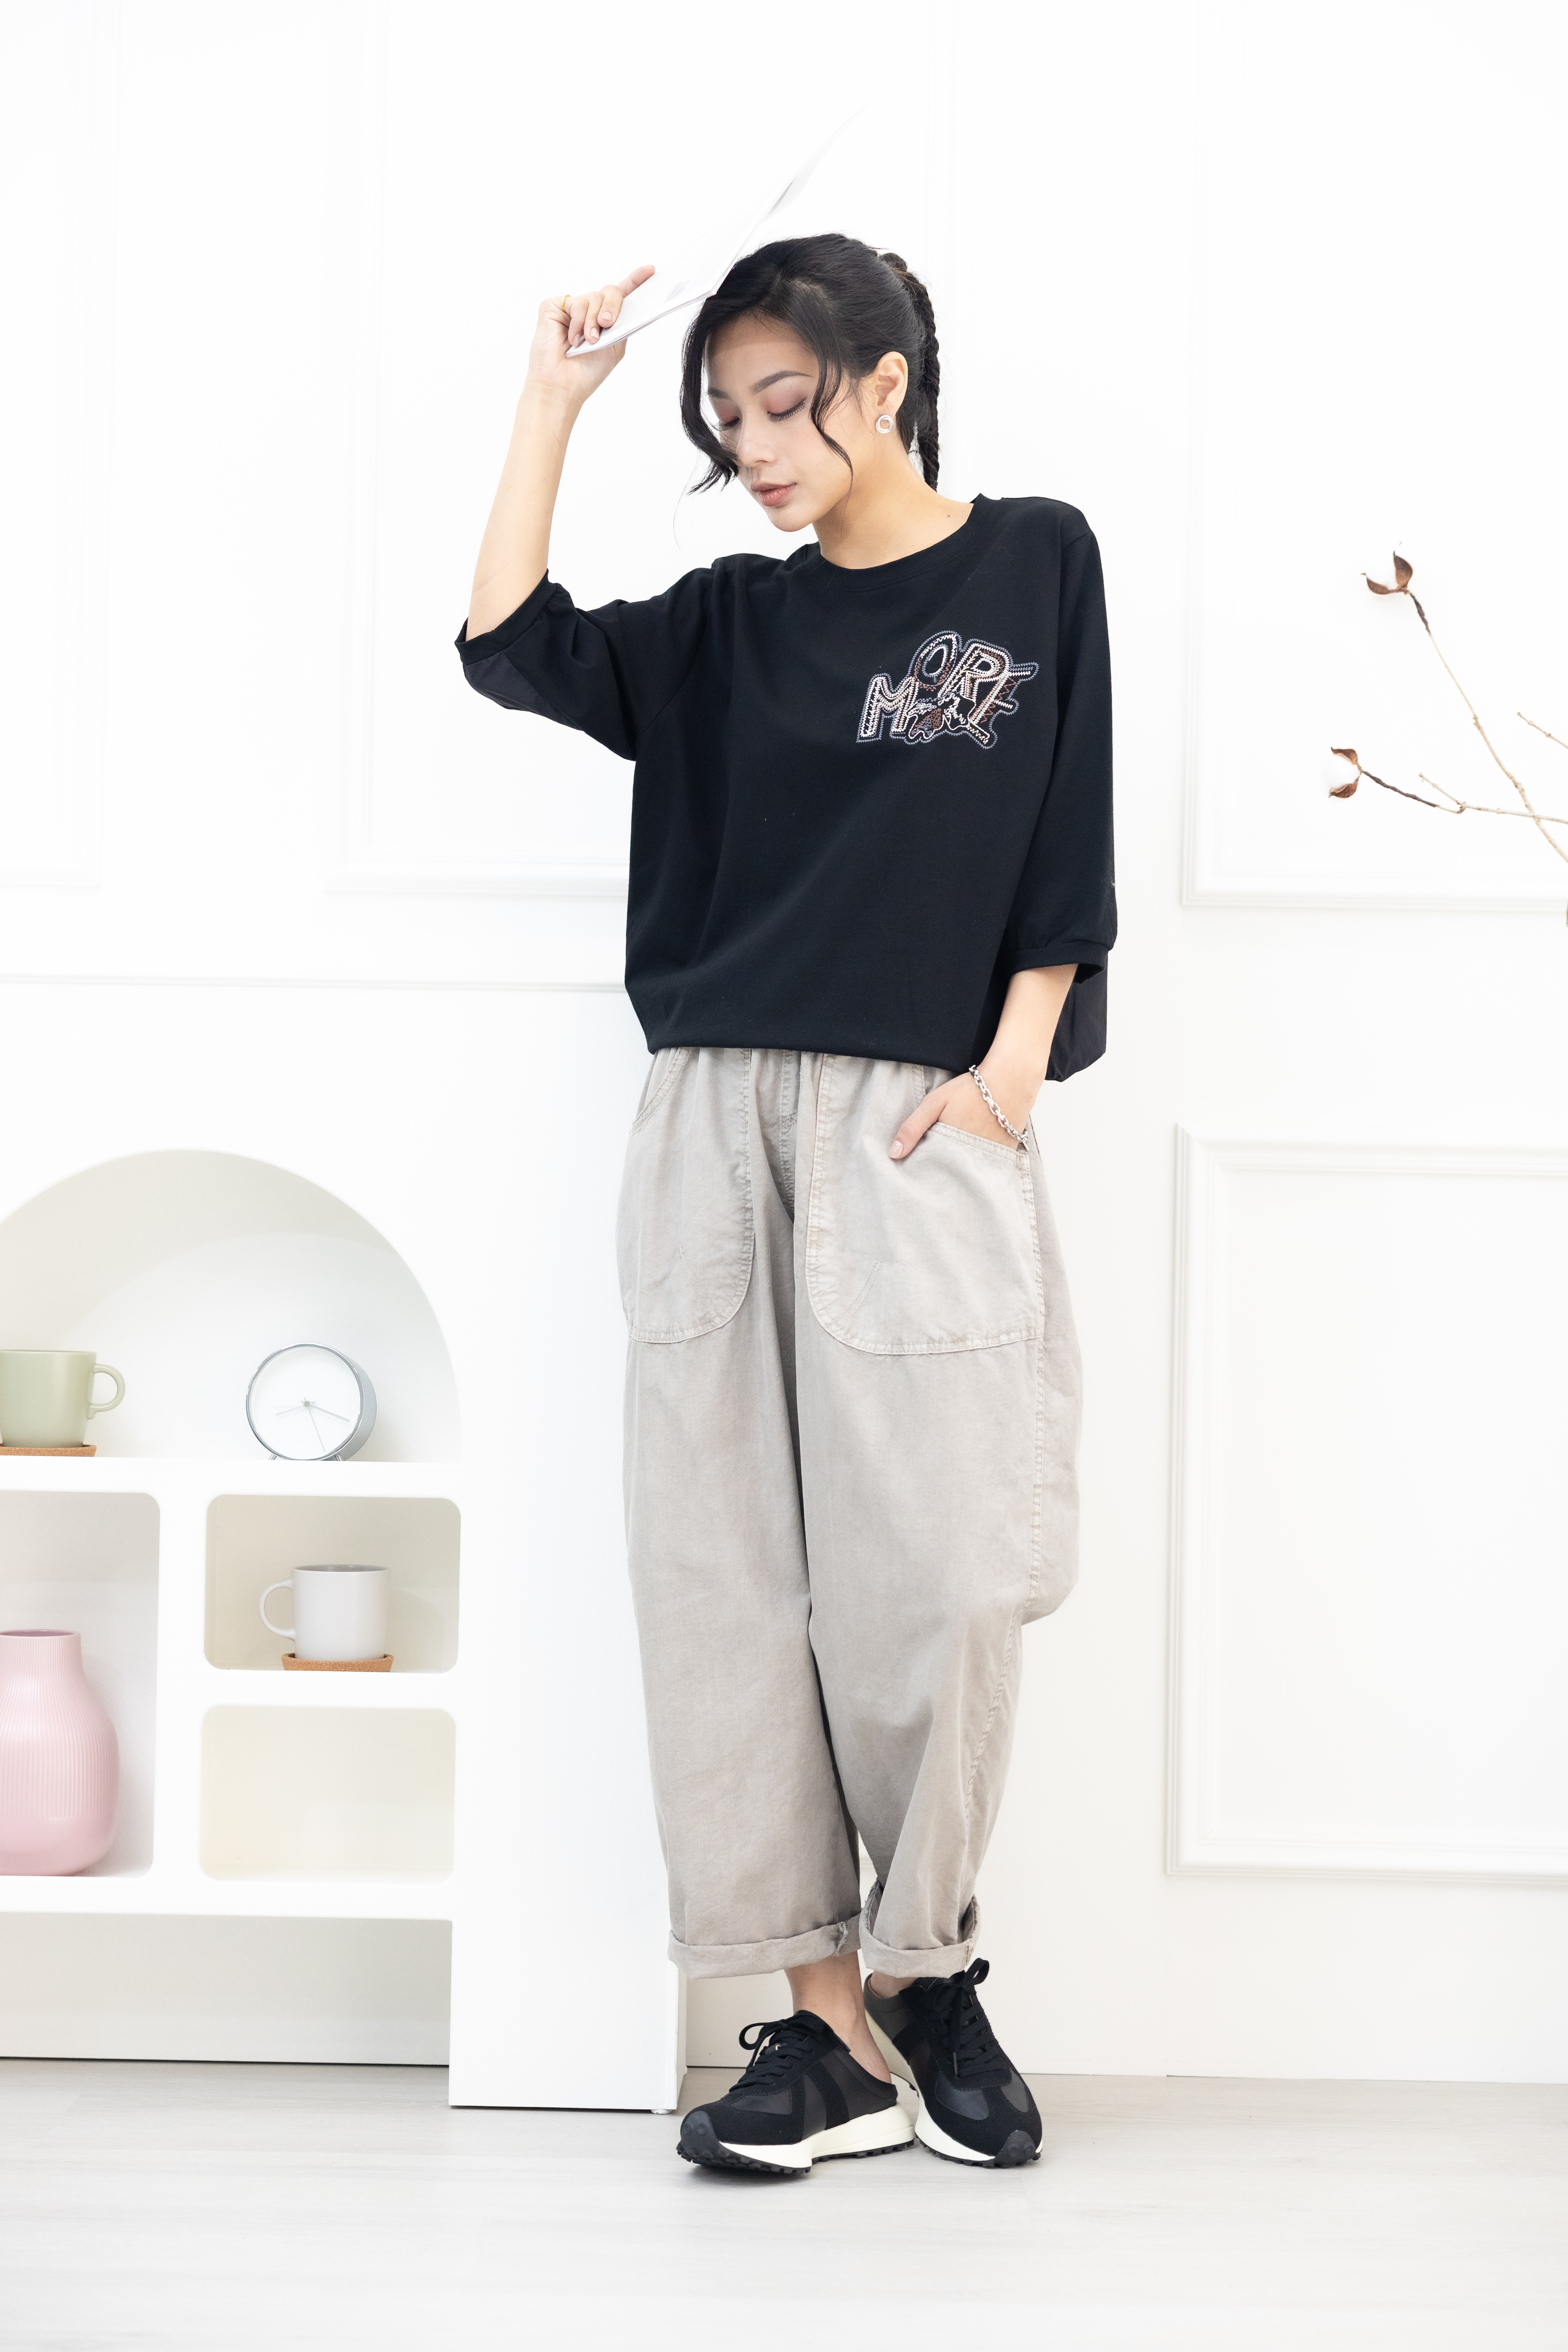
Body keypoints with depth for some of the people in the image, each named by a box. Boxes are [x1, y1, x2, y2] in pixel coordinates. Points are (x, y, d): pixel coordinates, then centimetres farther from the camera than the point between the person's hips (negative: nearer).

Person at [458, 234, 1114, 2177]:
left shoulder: (1033, 563, 7)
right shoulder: (727, 625, 15)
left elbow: (1065, 841, 4)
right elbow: (511, 648, 3)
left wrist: (1012, 1064, -5)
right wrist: (554, 404, 4)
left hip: (923, 1125, -3)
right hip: (716, 1125, 4)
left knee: (936, 1577, -9)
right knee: (735, 1576, -2)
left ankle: (926, 1962, 13)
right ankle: (835, 2021, 4)